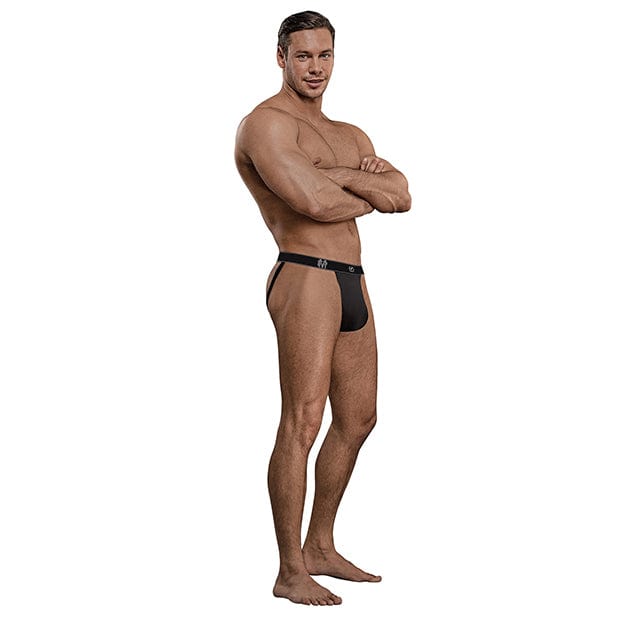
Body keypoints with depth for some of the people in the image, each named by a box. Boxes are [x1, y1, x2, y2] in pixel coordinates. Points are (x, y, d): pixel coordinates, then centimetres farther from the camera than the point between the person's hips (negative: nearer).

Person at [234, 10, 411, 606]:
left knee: (357, 419, 14)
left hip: (352, 284, 9)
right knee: (302, 424, -9)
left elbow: (402, 196, 6)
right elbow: (311, 201, -21)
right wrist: (365, 195, -1)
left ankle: (320, 550, 27)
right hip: (306, 280, -9)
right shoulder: (265, 123, -6)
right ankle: (290, 573, -2)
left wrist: (341, 176, -10)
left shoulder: (349, 135, 21)